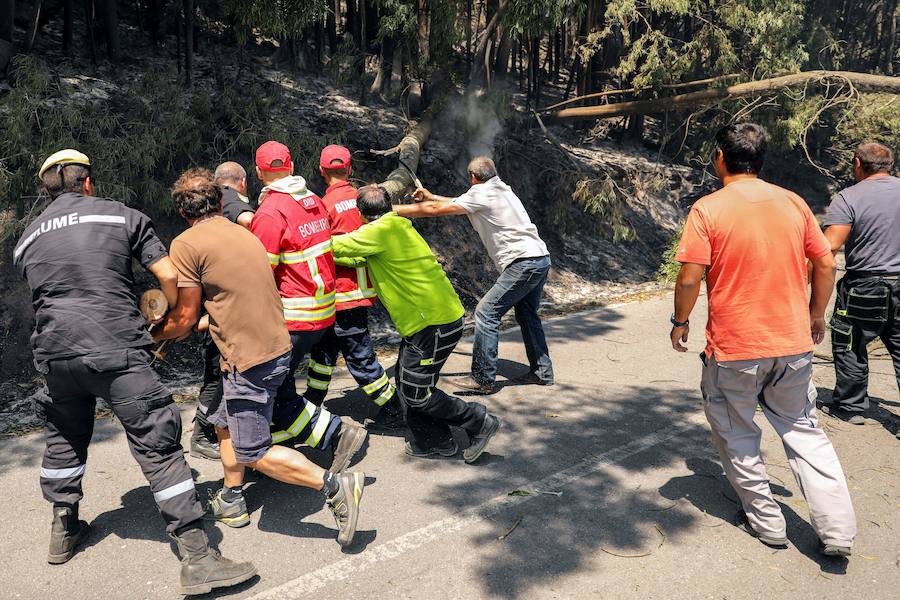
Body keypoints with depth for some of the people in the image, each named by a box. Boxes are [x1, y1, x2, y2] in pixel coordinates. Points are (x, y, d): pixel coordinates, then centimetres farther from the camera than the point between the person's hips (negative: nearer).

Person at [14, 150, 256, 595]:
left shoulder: (27, 240, 18)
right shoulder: (122, 216, 5)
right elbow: (169, 276, -2)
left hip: (54, 353, 5)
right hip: (115, 351, -5)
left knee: (64, 439, 27)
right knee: (158, 445, -4)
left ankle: (64, 531, 41)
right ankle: (197, 558, -5)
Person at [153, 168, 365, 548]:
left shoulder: (186, 245, -10)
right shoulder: (244, 234, 13)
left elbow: (186, 317, -6)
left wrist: (156, 335, 14)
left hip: (250, 360, -9)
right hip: (277, 349, 9)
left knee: (255, 454, 1)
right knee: (225, 424, 25)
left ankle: (335, 485, -6)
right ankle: (230, 502, 38)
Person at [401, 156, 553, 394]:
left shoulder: (481, 194, -9)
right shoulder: (500, 189, 18)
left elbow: (435, 210, -9)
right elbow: (460, 203, 30)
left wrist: (391, 210, -3)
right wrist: (431, 196, 36)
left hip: (524, 263, -10)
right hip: (541, 259, 10)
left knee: (486, 313, -9)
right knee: (527, 315, 20)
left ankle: (483, 379, -8)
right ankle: (542, 371, 27)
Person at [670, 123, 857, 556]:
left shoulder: (708, 209, -10)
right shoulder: (794, 203, 3)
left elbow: (690, 279, -15)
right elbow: (826, 265, 8)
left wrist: (680, 321, 1)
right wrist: (816, 316, 21)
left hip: (733, 349, -4)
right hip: (794, 344, 5)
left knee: (736, 435, 16)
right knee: (802, 429, 18)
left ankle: (765, 521, 25)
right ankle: (837, 531, 16)